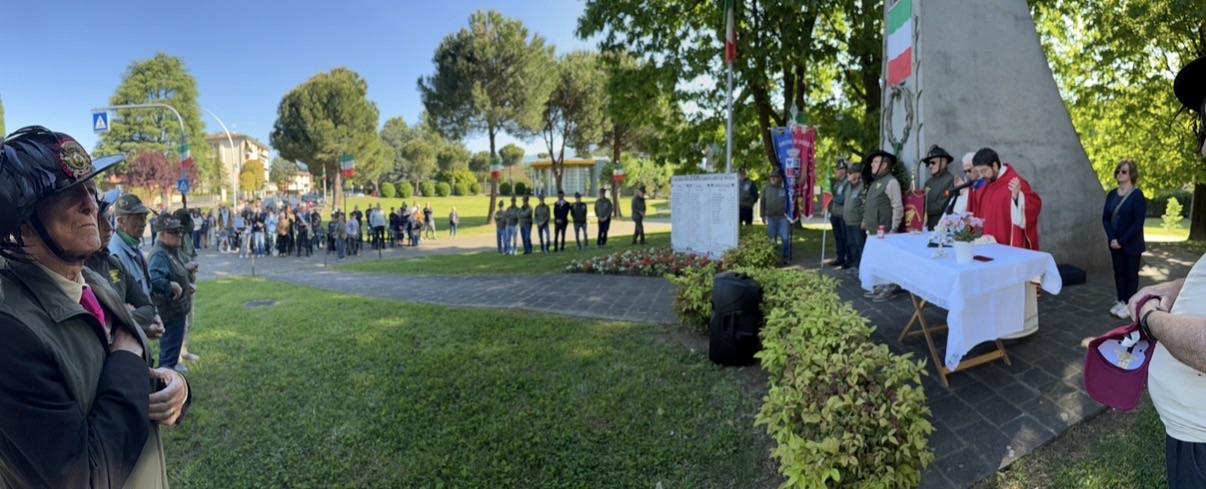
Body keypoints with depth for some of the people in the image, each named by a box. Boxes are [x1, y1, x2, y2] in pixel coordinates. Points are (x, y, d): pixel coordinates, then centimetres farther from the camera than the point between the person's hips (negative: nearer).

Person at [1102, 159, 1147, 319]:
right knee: (1119, 273, 11)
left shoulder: (1137, 195, -11)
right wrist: (1112, 238, -9)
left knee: (1131, 274, 5)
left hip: (1132, 244, -5)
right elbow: (1105, 217, 5)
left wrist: (1122, 241, -18)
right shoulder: (1112, 195, 6)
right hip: (1115, 243, 5)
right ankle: (1121, 301, 21)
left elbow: (1138, 222, -16)